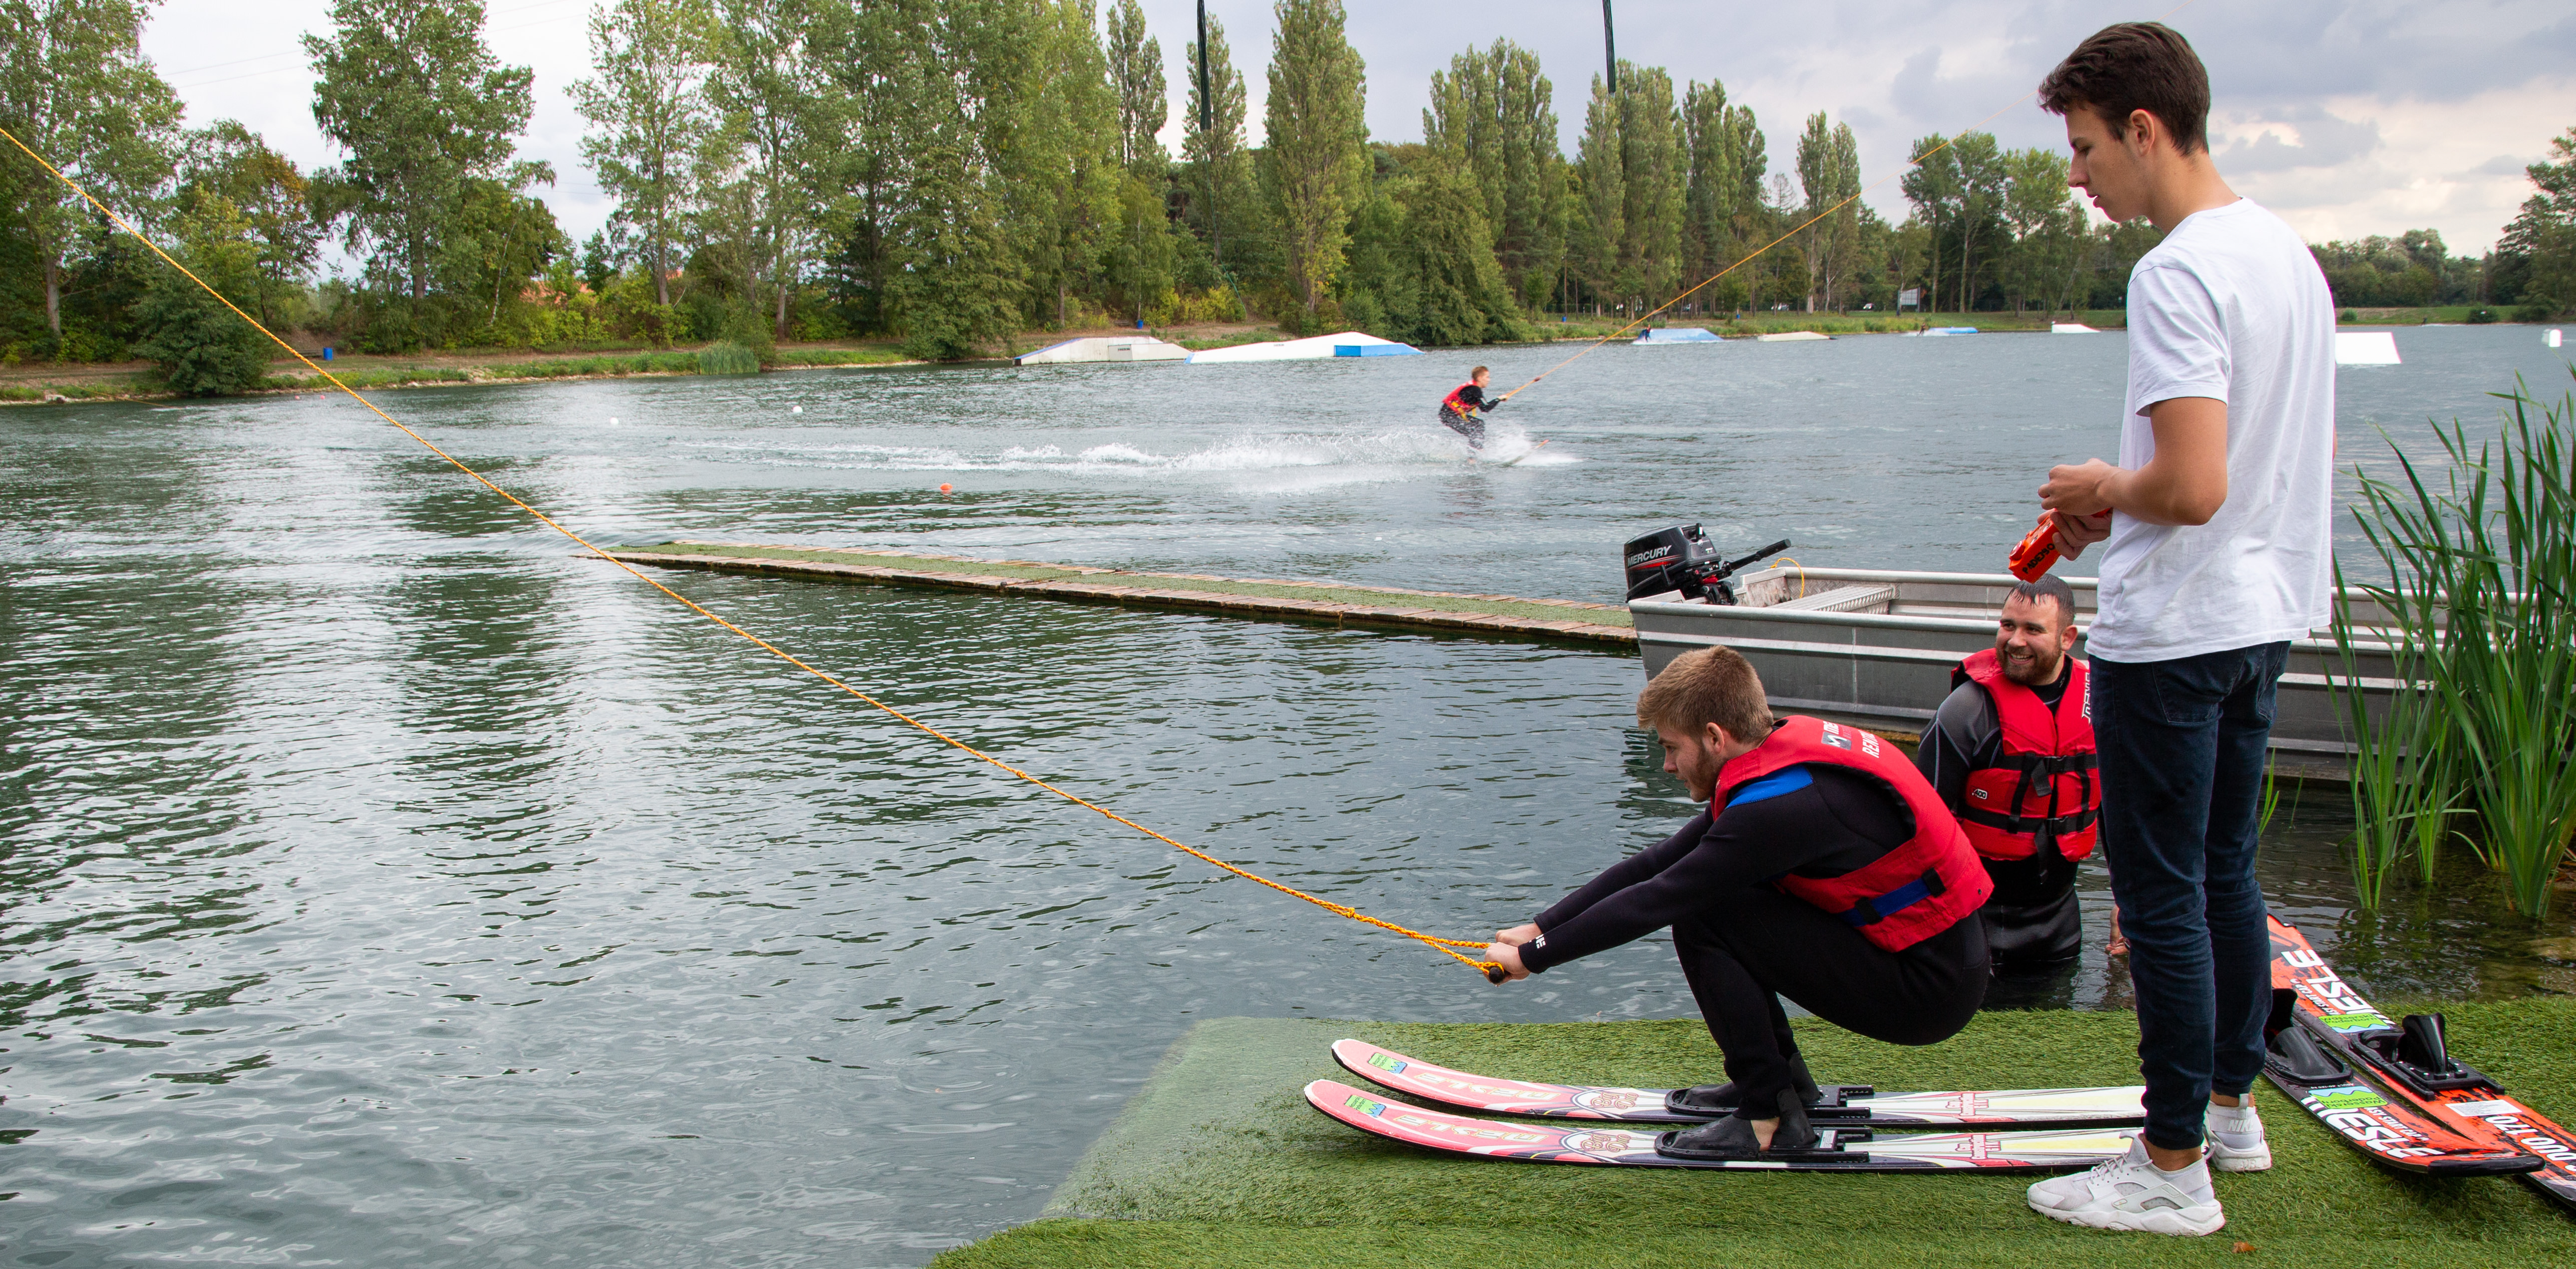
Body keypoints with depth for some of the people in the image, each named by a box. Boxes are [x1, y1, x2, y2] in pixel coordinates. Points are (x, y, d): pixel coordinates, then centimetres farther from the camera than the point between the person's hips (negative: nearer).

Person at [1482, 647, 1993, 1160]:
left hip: (1929, 985, -9)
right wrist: (1541, 927, 5)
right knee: (1702, 893, 9)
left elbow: (1653, 901, -19)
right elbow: (1658, 862, 6)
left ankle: (1772, 1118, -4)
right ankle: (1783, 1077, 19)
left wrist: (1533, 957, -8)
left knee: (1700, 919, -14)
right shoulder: (1787, 748, 3)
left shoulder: (1781, 805, -25)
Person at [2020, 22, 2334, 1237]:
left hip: (2172, 635, -10)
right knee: (2226, 874, 20)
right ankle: (2231, 1106, 34)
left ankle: (2174, 1169, 10)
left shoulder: (2177, 276, -21)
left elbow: (2193, 487, -30)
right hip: (2265, 615, 10)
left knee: (2161, 896, 0)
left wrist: (2102, 488, -9)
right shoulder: (2287, 251, 10)